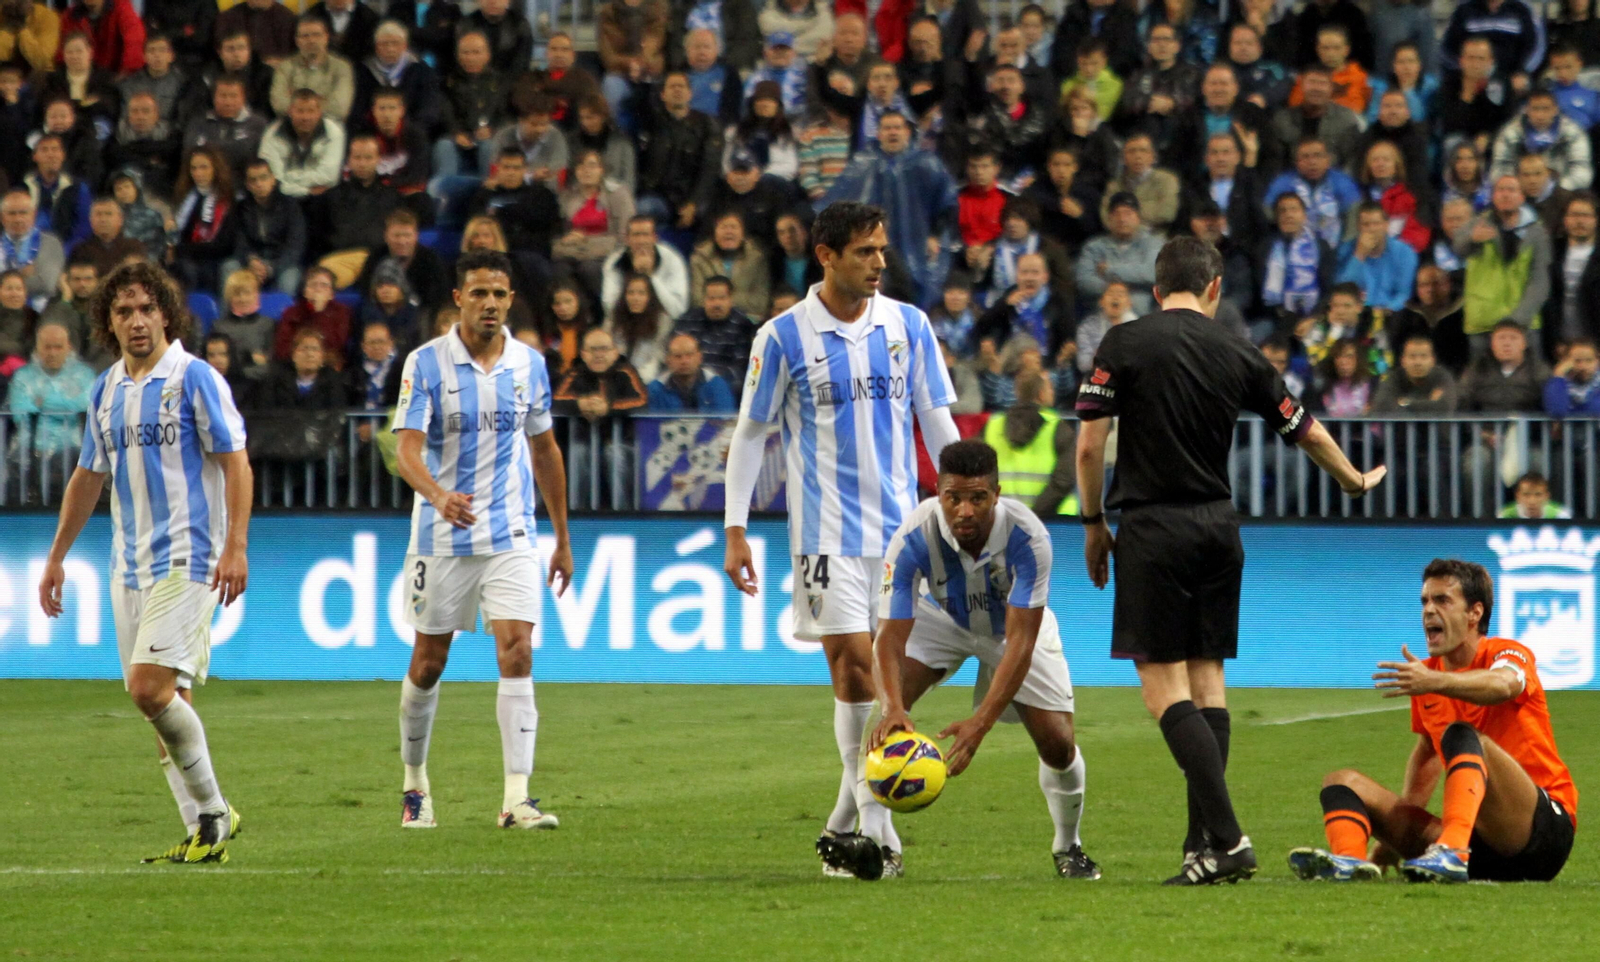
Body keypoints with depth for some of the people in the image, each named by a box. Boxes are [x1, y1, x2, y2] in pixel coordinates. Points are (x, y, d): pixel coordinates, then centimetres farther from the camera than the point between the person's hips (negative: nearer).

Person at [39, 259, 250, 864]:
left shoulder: (195, 379, -6)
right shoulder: (105, 391, 13)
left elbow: (235, 464, -8)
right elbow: (88, 477, 23)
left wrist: (235, 547, -17)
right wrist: (57, 557, 24)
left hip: (187, 559, -7)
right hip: (130, 564, 7)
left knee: (152, 687, -19)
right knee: (161, 700, 3)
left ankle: (212, 811, -6)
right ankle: (204, 832, 7)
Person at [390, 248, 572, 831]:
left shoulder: (529, 364, 4)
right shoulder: (426, 363, -7)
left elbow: (544, 450, 16)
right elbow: (408, 448, -17)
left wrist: (563, 537, 18)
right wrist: (439, 495, -38)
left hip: (510, 536, 2)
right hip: (441, 536, -2)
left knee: (517, 653, -13)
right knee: (428, 663, 7)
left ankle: (516, 799, -17)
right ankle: (415, 783, 28)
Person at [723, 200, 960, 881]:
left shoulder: (908, 326, 6)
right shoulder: (784, 337, -3)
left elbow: (937, 422, 11)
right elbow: (750, 435, 3)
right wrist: (735, 530, -1)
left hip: (901, 526, 4)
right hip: (828, 532, -4)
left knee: (887, 676, 4)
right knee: (855, 667, -12)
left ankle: (844, 827, 15)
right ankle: (876, 831, -10)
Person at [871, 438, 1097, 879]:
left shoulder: (1027, 537, -38)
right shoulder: (914, 538, -35)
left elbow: (1020, 642, -39)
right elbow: (891, 636, -34)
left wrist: (981, 722, -49)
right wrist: (894, 707, -54)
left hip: (1013, 623, 0)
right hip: (941, 616, 0)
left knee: (1058, 743, -11)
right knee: (886, 702, -26)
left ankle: (1067, 847, 20)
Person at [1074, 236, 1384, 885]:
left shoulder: (1123, 345, -4)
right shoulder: (1237, 355, 7)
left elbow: (1090, 444, -7)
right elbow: (1306, 432, 17)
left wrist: (1094, 523, 6)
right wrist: (1356, 481, 35)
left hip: (1153, 527, -4)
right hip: (1219, 526, 4)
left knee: (1163, 686, -6)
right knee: (1207, 679, 11)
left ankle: (1225, 837, -17)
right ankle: (1205, 842, 7)